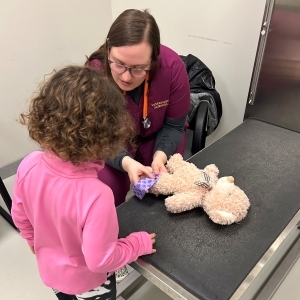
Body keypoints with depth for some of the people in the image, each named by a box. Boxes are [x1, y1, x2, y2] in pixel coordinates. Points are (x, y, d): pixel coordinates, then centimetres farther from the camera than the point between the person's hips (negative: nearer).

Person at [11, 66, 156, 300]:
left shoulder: (29, 165, -24)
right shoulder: (96, 194, -43)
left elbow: (20, 216, -6)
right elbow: (100, 260, -30)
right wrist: (138, 244, -13)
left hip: (50, 271, 4)